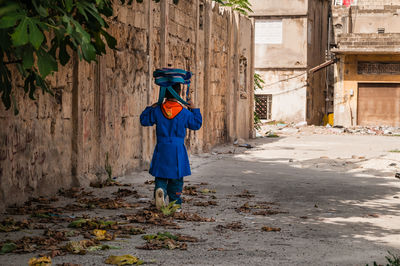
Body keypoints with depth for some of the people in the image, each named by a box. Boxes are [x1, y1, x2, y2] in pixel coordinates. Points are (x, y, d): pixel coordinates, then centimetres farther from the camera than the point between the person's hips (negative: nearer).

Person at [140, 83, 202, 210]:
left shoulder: (157, 110, -3)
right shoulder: (184, 112, -6)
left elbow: (144, 120, 8)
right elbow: (196, 125, 7)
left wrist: (150, 108, 20)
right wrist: (194, 109, 16)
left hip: (162, 150, 1)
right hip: (178, 151, -1)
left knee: (161, 176, 8)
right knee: (176, 179, 11)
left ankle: (160, 189, -23)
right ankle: (175, 203, 14)